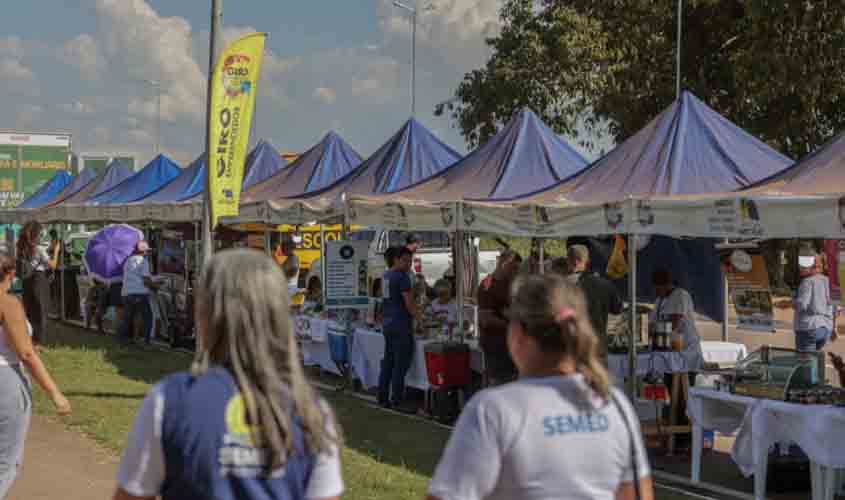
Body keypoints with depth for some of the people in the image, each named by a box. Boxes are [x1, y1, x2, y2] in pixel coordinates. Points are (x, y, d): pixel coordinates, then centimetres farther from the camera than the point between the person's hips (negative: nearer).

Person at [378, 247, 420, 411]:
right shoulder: (402, 276, -13)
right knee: (401, 365, -6)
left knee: (388, 362, 13)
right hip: (401, 325, -9)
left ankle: (383, 398, 16)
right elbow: (409, 303, -16)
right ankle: (397, 401, -5)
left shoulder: (386, 275, 15)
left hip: (387, 323, 9)